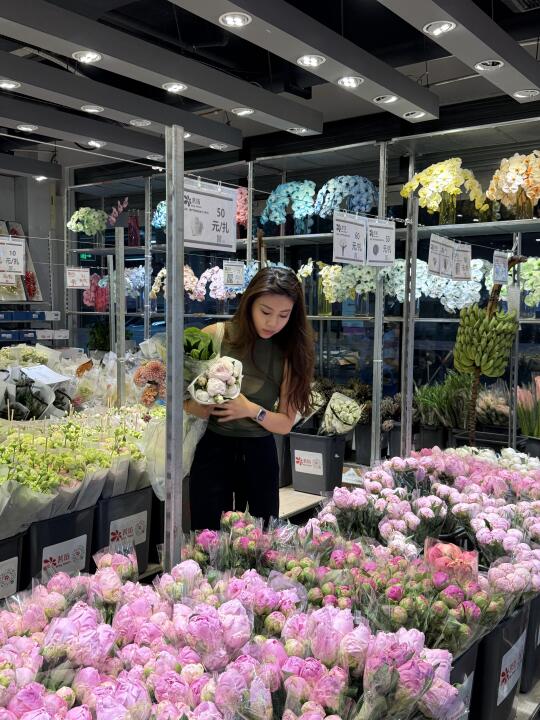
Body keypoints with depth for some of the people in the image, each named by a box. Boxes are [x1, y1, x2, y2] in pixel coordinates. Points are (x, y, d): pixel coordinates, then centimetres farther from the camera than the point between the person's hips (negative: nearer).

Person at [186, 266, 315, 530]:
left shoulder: (290, 352, -3)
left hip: (259, 453, 2)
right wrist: (196, 407, -22)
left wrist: (252, 410, -18)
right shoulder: (216, 336, -7)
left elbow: (286, 424, -2)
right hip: (213, 449, -1)